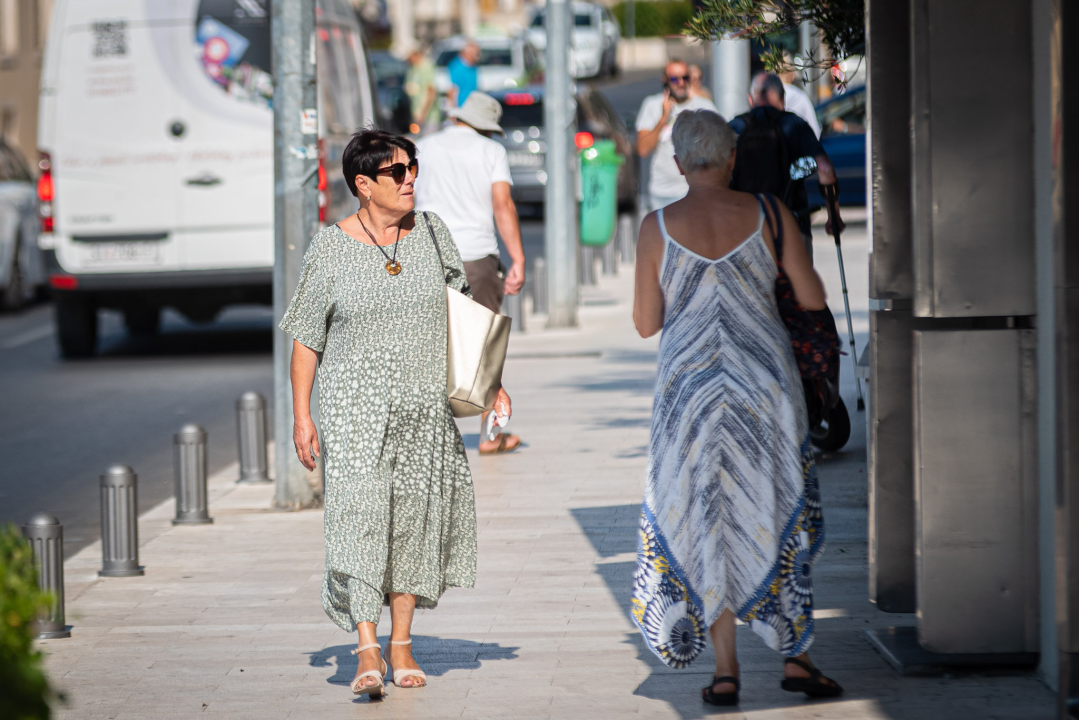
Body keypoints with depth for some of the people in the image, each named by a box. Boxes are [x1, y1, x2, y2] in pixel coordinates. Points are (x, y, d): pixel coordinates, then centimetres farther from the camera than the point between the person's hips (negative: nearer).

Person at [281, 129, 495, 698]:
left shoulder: (431, 233, 5)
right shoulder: (331, 248, -4)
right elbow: (306, 337, 1)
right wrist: (301, 415, -3)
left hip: (422, 403, 4)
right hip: (355, 403, -3)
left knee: (414, 516, 7)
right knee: (359, 513, -15)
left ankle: (402, 643, 20)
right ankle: (367, 650, -19)